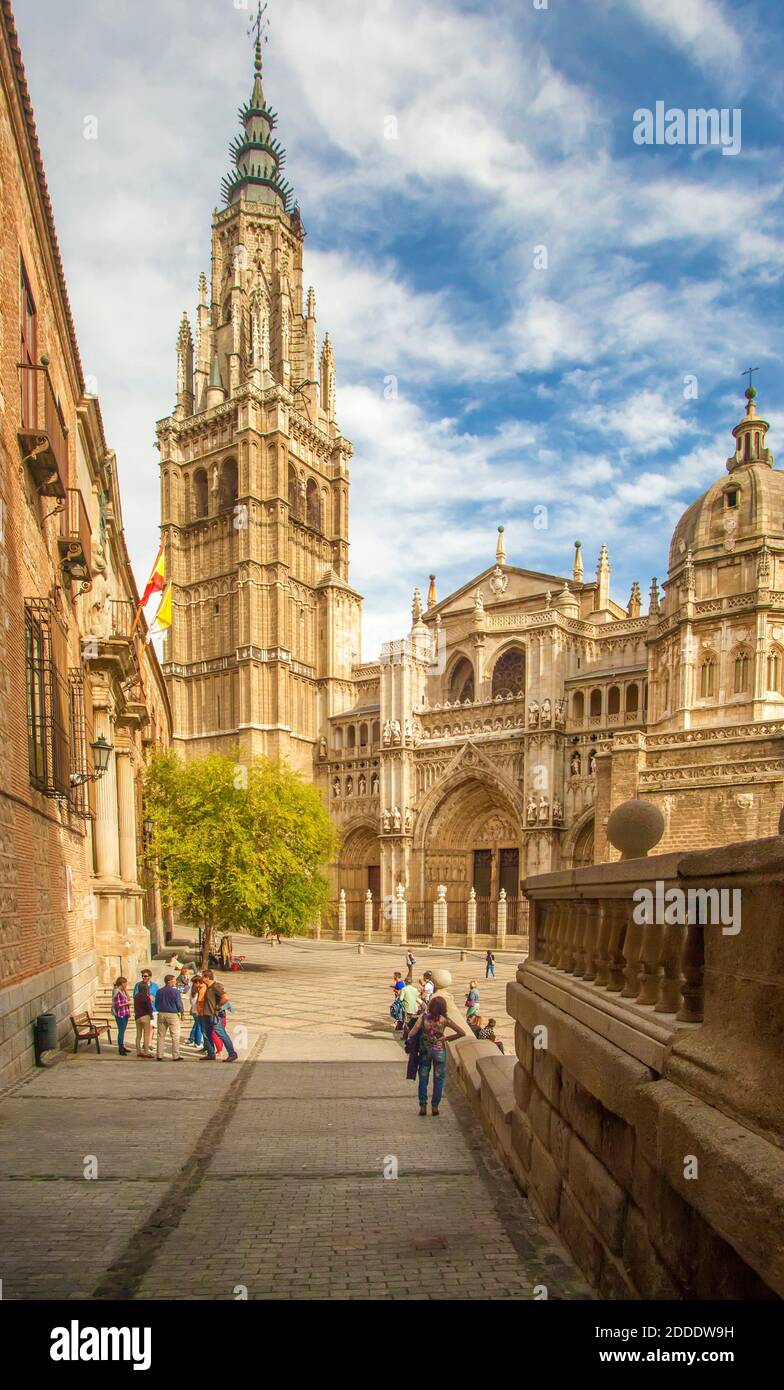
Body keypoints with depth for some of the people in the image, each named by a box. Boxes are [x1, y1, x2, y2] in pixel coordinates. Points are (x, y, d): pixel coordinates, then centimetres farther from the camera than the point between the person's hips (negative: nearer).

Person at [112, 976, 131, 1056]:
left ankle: (122, 1047, 26)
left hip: (125, 1014, 9)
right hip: (120, 1014, -9)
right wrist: (126, 1003, -12)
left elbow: (127, 1000, 18)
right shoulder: (117, 992, -15)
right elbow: (117, 1005, -19)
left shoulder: (123, 991, 12)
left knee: (123, 1030, 16)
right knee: (121, 1031, -7)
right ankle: (120, 1050, -3)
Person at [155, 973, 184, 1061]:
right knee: (175, 1036, 2)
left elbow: (156, 1004, 10)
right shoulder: (175, 991, -11)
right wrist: (180, 1011, 12)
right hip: (172, 1014, -5)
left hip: (161, 1014, 5)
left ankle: (160, 1055, 11)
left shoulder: (159, 991, 5)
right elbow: (179, 1004, -7)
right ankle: (175, 1056, 1)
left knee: (161, 1035, 11)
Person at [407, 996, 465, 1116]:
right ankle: (435, 1106, 12)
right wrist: (448, 1038, 2)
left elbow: (411, 1034, -18)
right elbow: (462, 1033, -9)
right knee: (438, 1079, 12)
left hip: (424, 1051, 1)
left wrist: (410, 1039, 4)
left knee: (423, 1078, 12)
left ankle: (423, 1106, 11)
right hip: (439, 1051, -1)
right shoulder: (444, 1019, -11)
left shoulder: (423, 1017, -11)